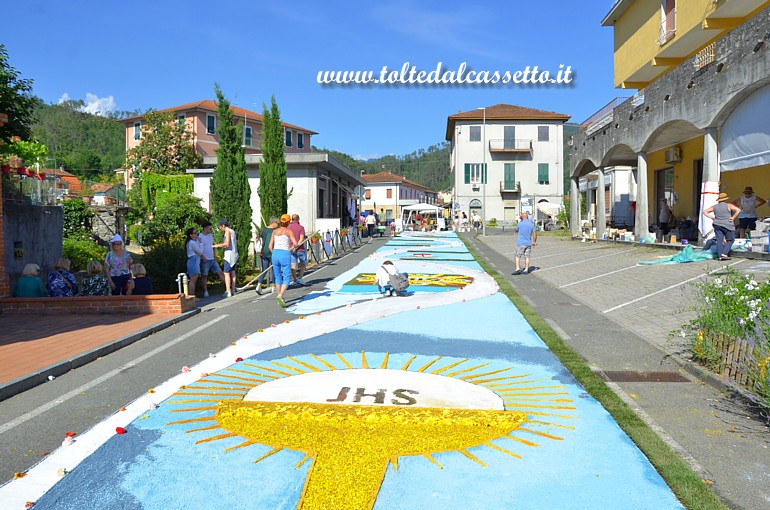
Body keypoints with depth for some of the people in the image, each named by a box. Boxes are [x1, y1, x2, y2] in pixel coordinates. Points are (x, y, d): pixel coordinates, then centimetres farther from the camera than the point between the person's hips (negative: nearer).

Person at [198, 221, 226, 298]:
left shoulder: (211, 235, 13)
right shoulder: (199, 237, -10)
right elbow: (199, 249, -14)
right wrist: (203, 257, -21)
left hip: (212, 259, 7)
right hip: (205, 260, -6)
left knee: (220, 272, 6)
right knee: (204, 276, 0)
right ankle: (205, 292, 5)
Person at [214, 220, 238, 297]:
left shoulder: (228, 231, -11)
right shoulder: (232, 231, 15)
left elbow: (226, 244, -19)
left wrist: (217, 245, -8)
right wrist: (221, 245, 23)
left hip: (229, 254, -9)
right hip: (234, 254, 9)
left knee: (226, 273, -8)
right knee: (232, 272, 11)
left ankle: (228, 291, -11)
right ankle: (233, 290, 13)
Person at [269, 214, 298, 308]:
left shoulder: (275, 231, 11)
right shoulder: (289, 231, -1)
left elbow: (270, 246, 9)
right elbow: (296, 244, -11)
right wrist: (291, 248, 12)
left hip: (275, 254, 5)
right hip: (285, 254, -4)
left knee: (278, 278, 17)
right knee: (286, 278, 0)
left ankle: (280, 299, 21)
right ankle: (280, 296, -23)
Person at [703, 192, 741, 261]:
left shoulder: (715, 206, 7)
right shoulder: (728, 205, -6)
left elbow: (705, 212, 9)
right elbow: (738, 210, -18)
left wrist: (711, 217, 5)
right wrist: (733, 217, -9)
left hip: (717, 225, 4)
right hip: (727, 226, -4)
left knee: (719, 240, 4)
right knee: (730, 240, 7)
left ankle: (719, 256, 0)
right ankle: (724, 253, -6)